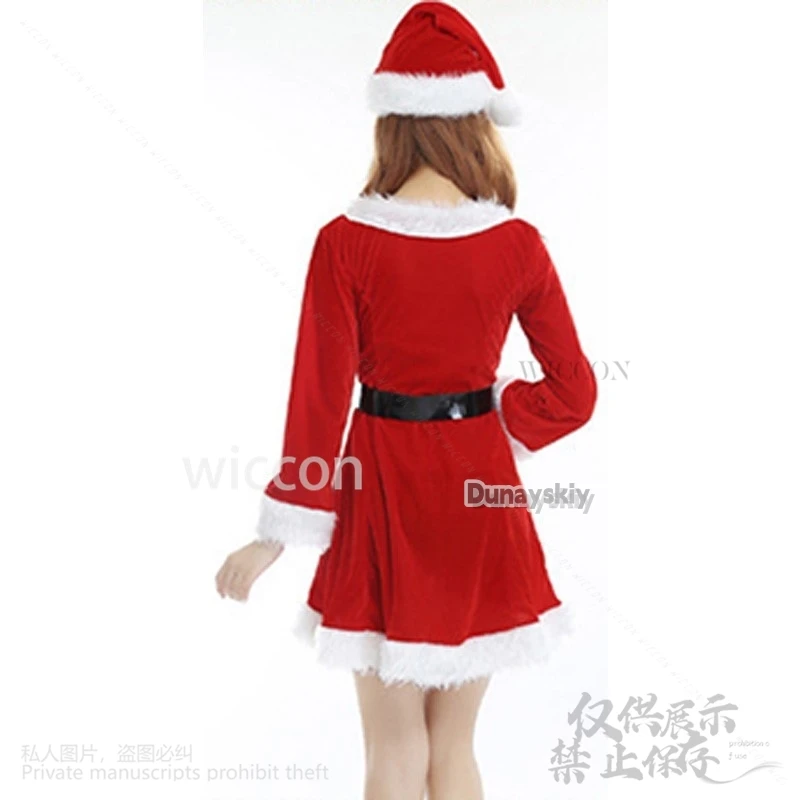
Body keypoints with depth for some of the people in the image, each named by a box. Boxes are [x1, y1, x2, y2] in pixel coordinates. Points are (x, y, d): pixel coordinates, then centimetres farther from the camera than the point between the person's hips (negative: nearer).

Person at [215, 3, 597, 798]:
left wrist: (282, 528, 0)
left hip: (383, 489, -2)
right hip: (479, 490, 2)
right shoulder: (519, 245, -6)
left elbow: (319, 397, -9)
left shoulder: (345, 243, -13)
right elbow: (572, 391, -3)